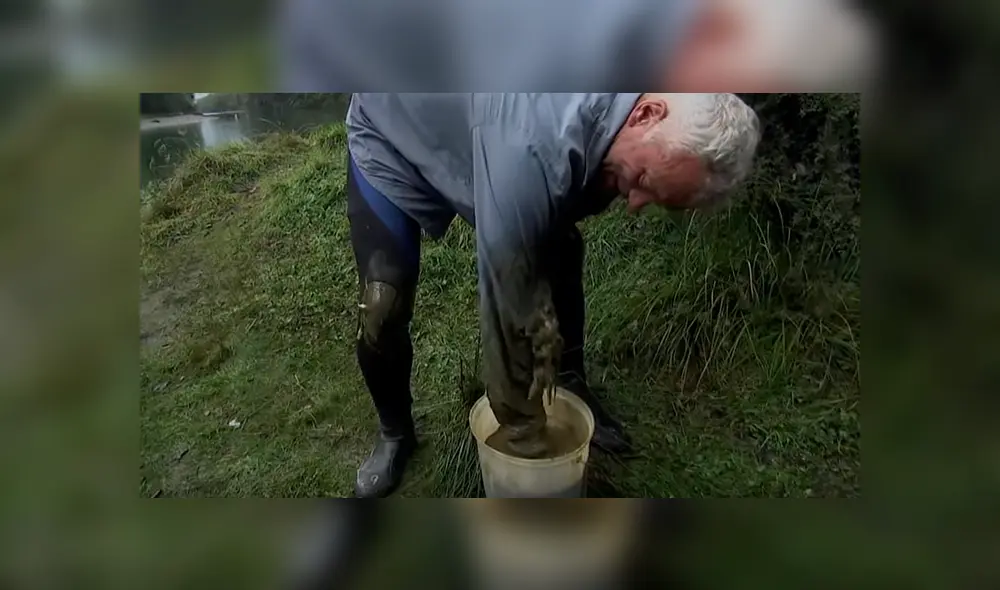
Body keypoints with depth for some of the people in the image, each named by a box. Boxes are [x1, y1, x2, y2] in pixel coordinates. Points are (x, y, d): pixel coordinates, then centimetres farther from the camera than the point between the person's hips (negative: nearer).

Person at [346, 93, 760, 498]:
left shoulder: (625, 116, -18)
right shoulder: (535, 149, -46)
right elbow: (508, 300, -39)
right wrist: (526, 438, -28)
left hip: (471, 132, 6)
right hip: (393, 144, -6)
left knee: (560, 254, 0)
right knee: (382, 313, -16)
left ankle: (572, 391, 23)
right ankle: (395, 433, 14)